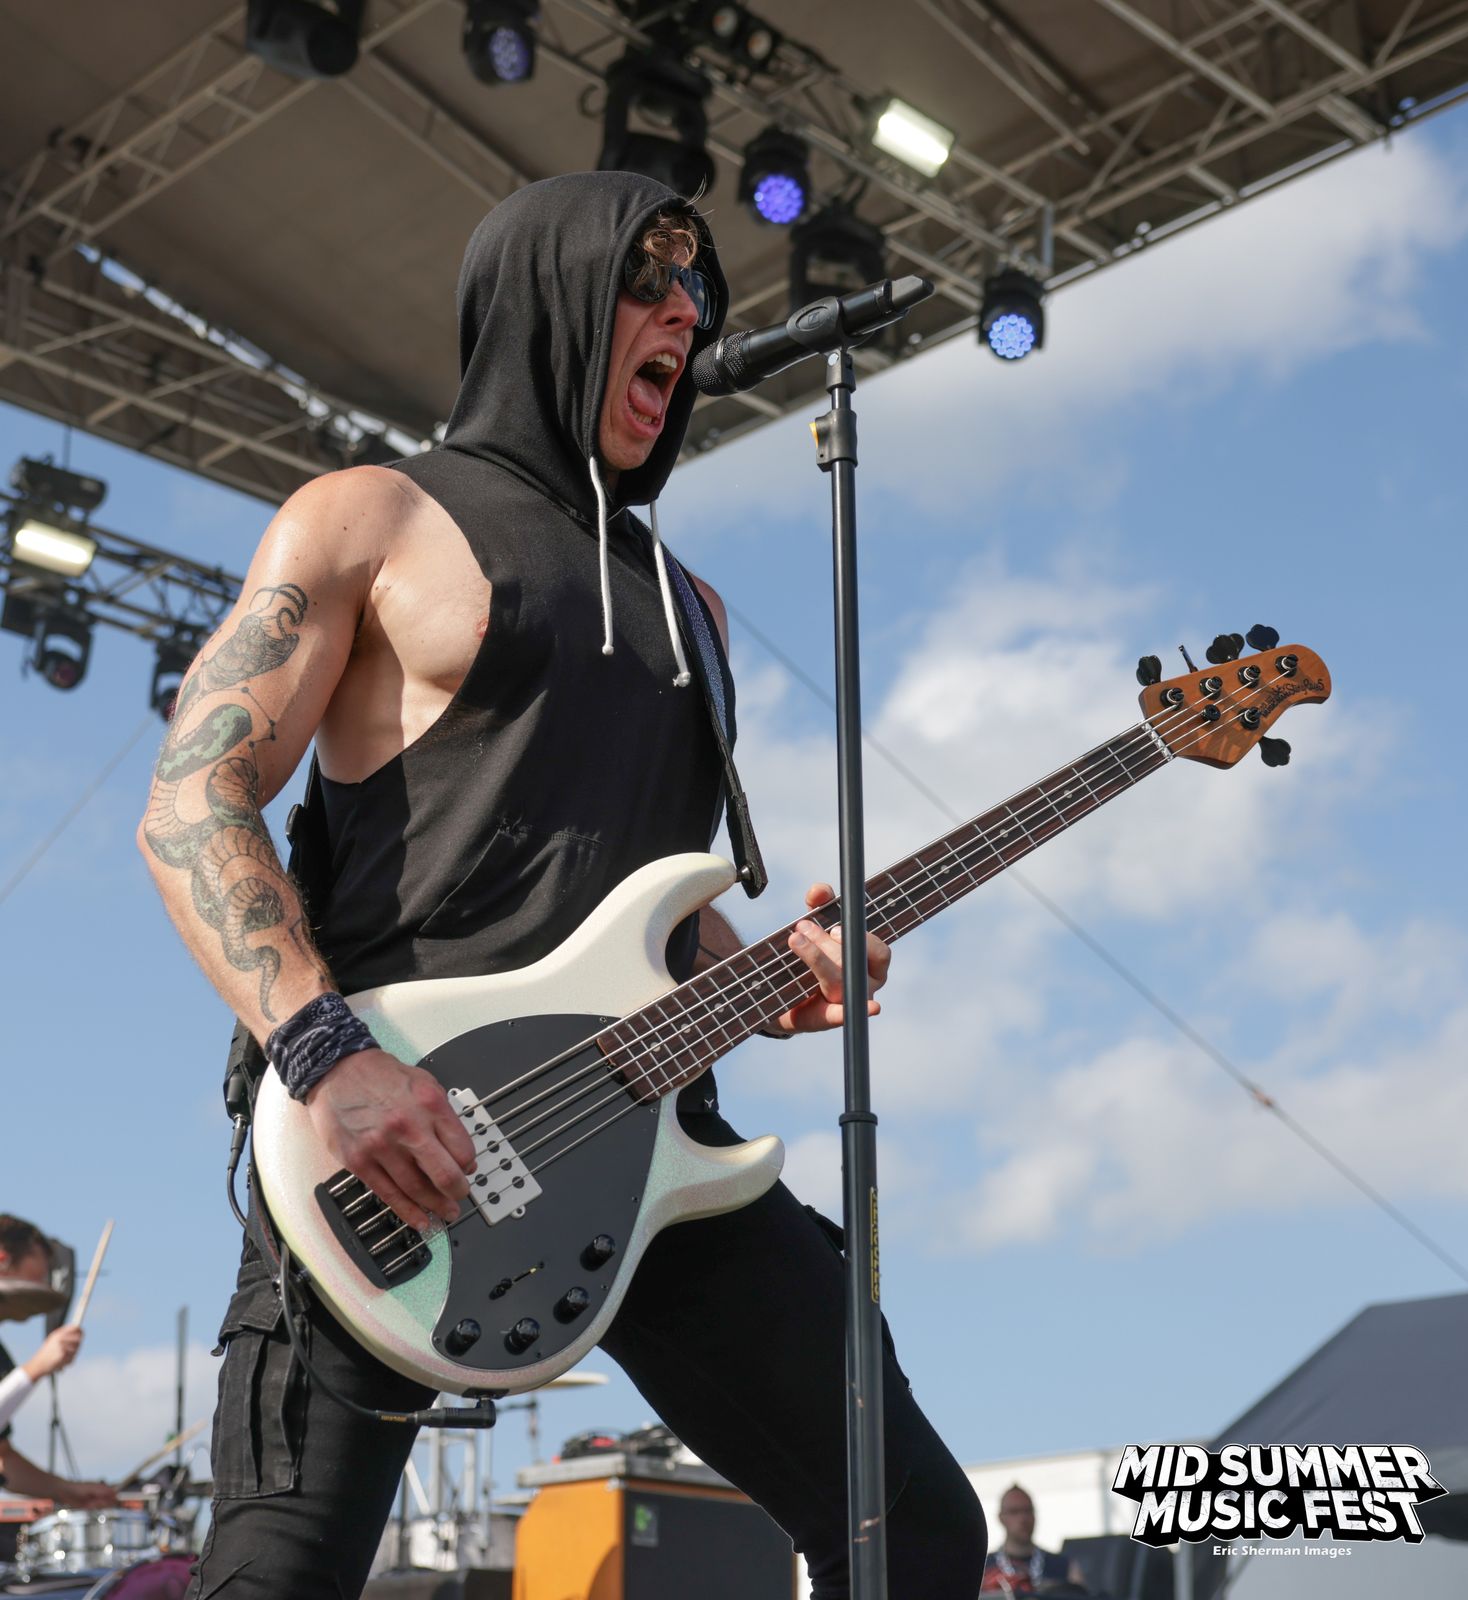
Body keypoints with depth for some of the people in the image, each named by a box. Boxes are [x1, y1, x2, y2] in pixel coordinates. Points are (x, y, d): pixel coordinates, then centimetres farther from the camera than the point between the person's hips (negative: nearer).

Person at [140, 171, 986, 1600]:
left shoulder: (684, 603, 25)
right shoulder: (371, 520, 6)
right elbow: (191, 802, -4)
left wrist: (771, 983, 4)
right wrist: (323, 1052, -19)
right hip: (387, 1132, -5)